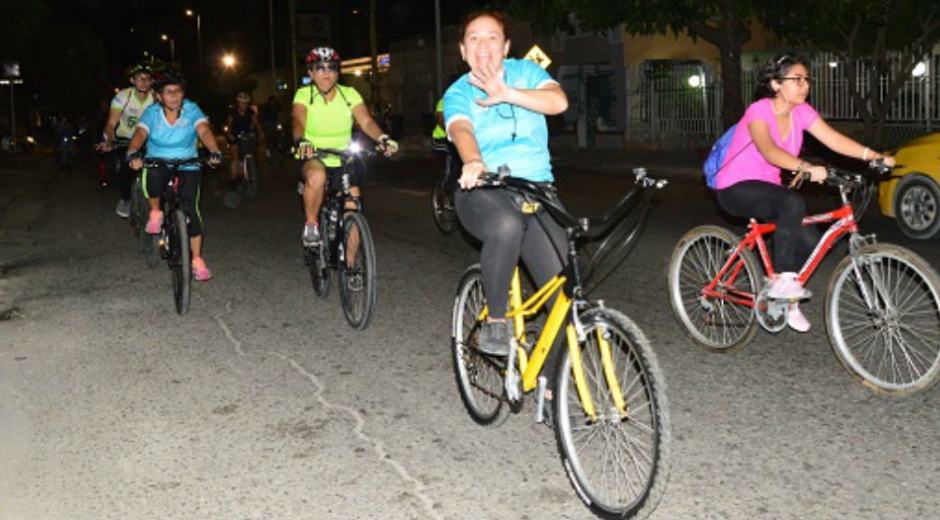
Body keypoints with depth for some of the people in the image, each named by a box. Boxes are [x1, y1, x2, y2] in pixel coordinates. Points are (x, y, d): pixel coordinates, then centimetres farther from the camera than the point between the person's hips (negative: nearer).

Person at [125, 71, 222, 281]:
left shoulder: (191, 110, -8)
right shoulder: (152, 112, -7)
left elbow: (204, 131, -24)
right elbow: (140, 133, -23)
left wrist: (214, 151, -45)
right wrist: (133, 153, -44)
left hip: (187, 167, 0)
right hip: (158, 164, 0)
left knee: (191, 209, -14)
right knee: (152, 177, -36)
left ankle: (197, 260, -3)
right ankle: (155, 213, -6)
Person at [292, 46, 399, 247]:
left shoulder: (349, 94, -3)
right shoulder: (304, 95, -8)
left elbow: (366, 121, -17)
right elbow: (298, 121, -25)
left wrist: (382, 138, -38)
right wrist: (301, 141, -48)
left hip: (342, 162, 3)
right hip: (312, 158, -2)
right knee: (317, 177, -38)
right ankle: (311, 224, -14)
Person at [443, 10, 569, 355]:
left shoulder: (525, 72, 10)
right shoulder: (457, 94, 3)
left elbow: (559, 101, -11)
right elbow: (461, 130, -21)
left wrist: (507, 94, -24)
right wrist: (473, 162, -43)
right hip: (482, 191, -2)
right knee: (507, 224, -39)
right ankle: (495, 322, -19)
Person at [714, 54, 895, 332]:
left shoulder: (802, 112, -1)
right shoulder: (759, 111, -20)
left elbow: (834, 139, -12)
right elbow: (769, 150, -38)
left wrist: (874, 156, -27)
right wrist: (806, 168, -54)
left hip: (766, 186, 7)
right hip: (735, 189, -7)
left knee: (810, 241, -11)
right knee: (793, 202, -33)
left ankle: (789, 301, 13)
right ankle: (781, 280, -23)